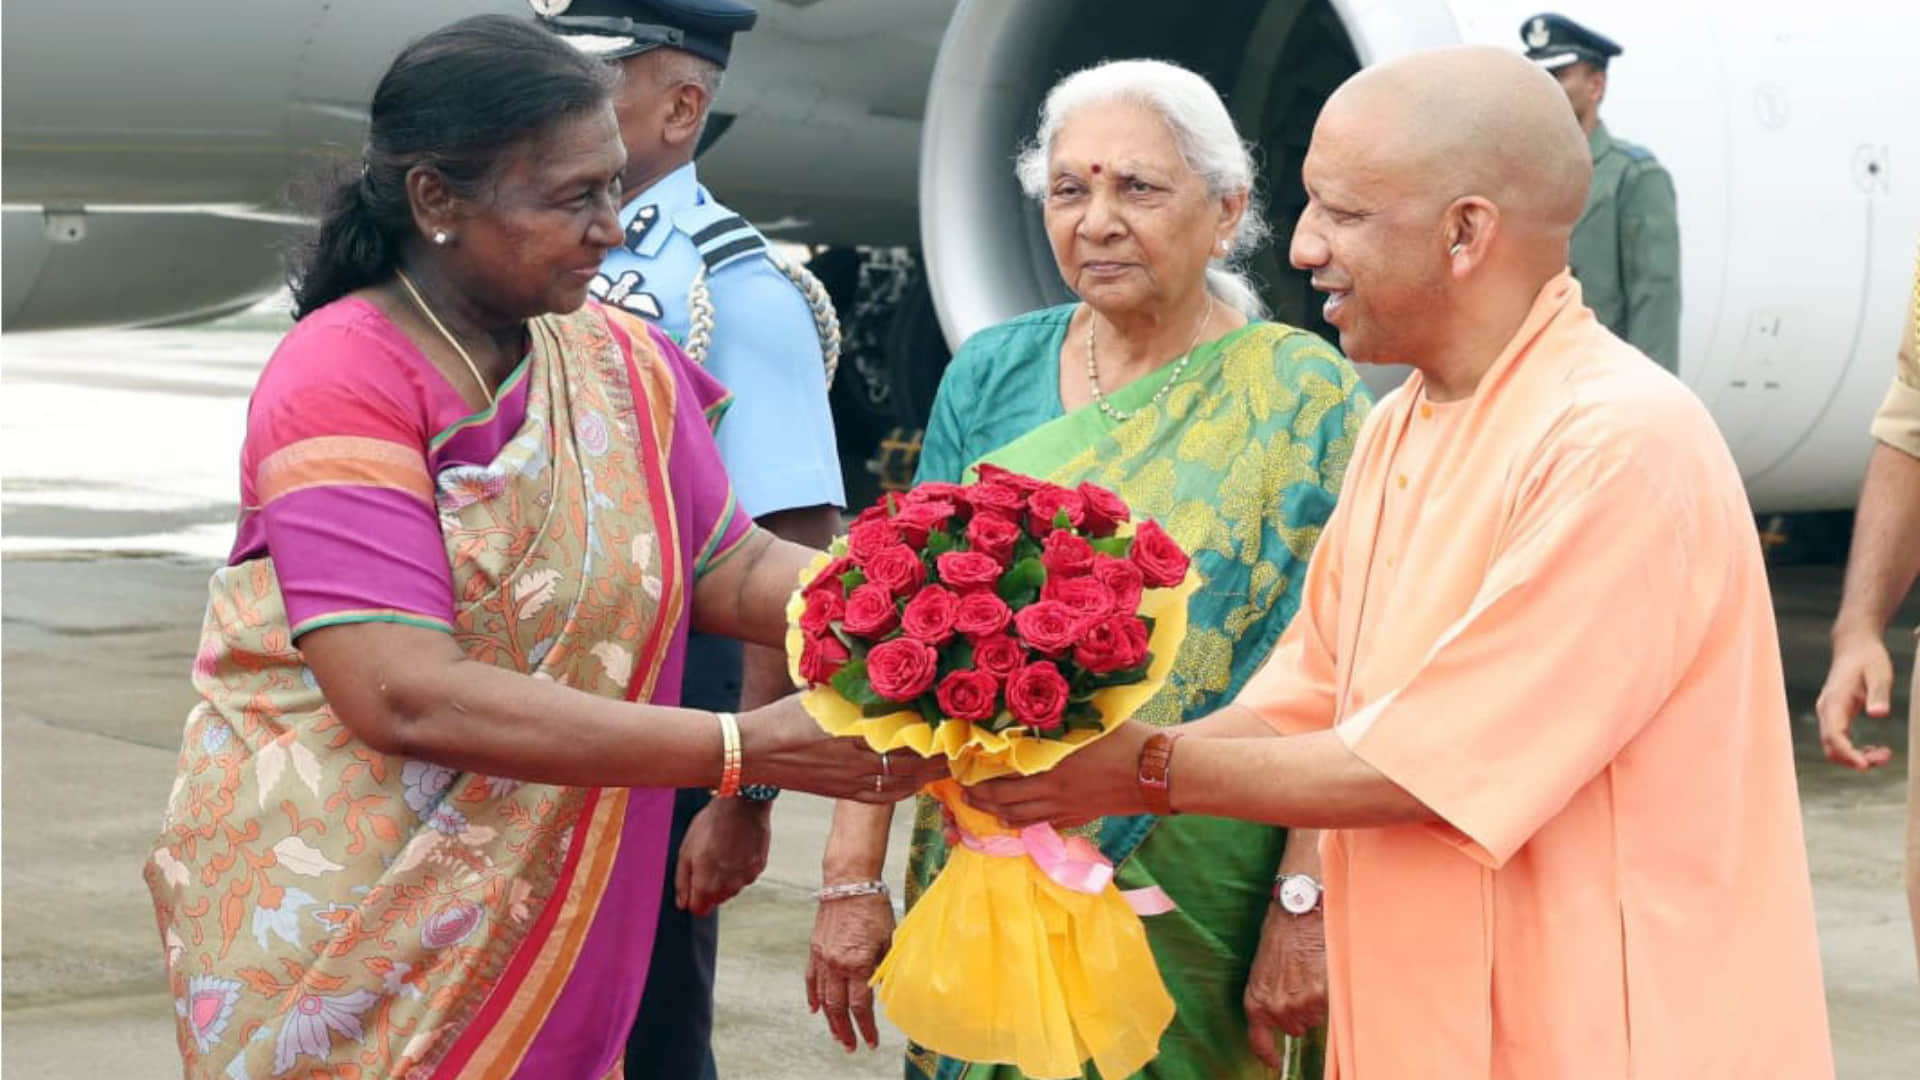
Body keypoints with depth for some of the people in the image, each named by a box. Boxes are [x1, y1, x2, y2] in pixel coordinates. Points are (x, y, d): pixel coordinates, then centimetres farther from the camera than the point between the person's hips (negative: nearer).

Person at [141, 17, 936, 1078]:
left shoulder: (624, 365, 5)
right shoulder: (337, 383, -17)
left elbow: (733, 570, 2)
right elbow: (406, 695, -27)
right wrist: (747, 750, -29)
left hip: (542, 938, 6)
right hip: (334, 944, -5)